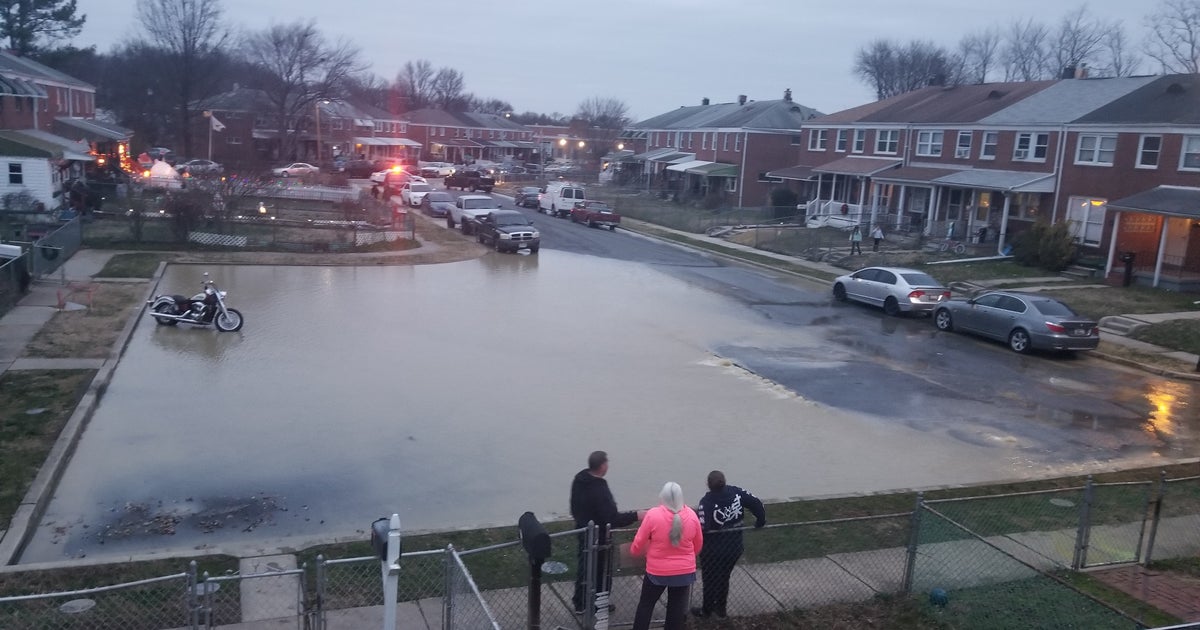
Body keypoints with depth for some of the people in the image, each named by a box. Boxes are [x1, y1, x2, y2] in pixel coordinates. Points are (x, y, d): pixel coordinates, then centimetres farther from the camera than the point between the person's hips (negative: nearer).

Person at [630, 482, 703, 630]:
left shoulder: (653, 515, -18)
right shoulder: (692, 515, -8)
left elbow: (639, 543, -8)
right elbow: (698, 546, 4)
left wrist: (633, 551, 14)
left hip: (657, 571, -2)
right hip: (684, 571, 2)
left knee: (646, 604, 16)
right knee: (677, 608, 15)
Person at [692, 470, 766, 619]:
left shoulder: (707, 502, -26)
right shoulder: (736, 492, -12)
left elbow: (702, 527, -32)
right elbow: (756, 504, -7)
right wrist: (760, 521, 8)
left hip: (714, 551, -5)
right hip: (735, 548, 5)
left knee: (710, 580, 17)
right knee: (724, 577, 26)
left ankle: (706, 610, 34)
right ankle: (720, 607, 40)